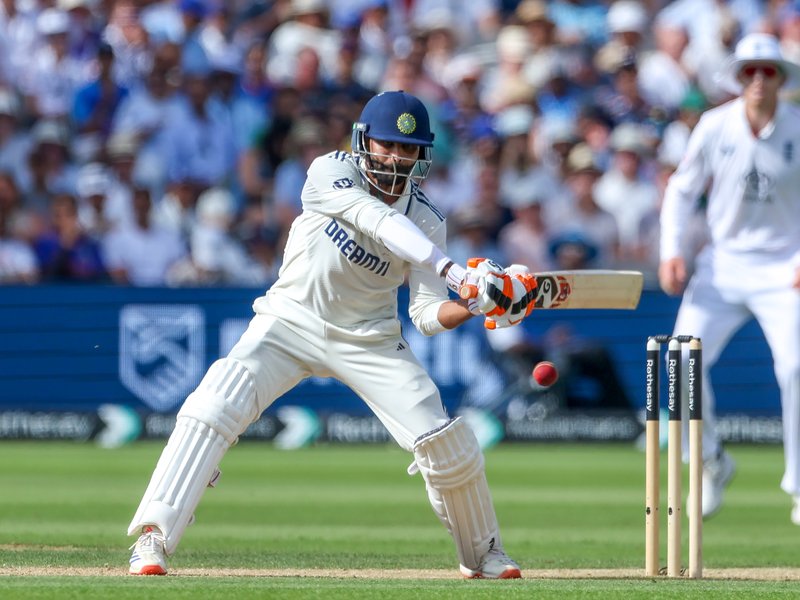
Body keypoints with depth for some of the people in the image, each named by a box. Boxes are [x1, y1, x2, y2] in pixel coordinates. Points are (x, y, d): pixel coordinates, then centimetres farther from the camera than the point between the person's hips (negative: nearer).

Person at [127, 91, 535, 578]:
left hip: (368, 339, 2)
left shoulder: (427, 222, -7)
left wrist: (476, 306, -31)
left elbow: (428, 316, -9)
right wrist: (453, 270, -45)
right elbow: (378, 220, -34)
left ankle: (484, 553, 20)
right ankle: (154, 538, -23)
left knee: (445, 441, -7)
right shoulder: (332, 172, -16)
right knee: (213, 409, -24)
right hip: (292, 320, -2)